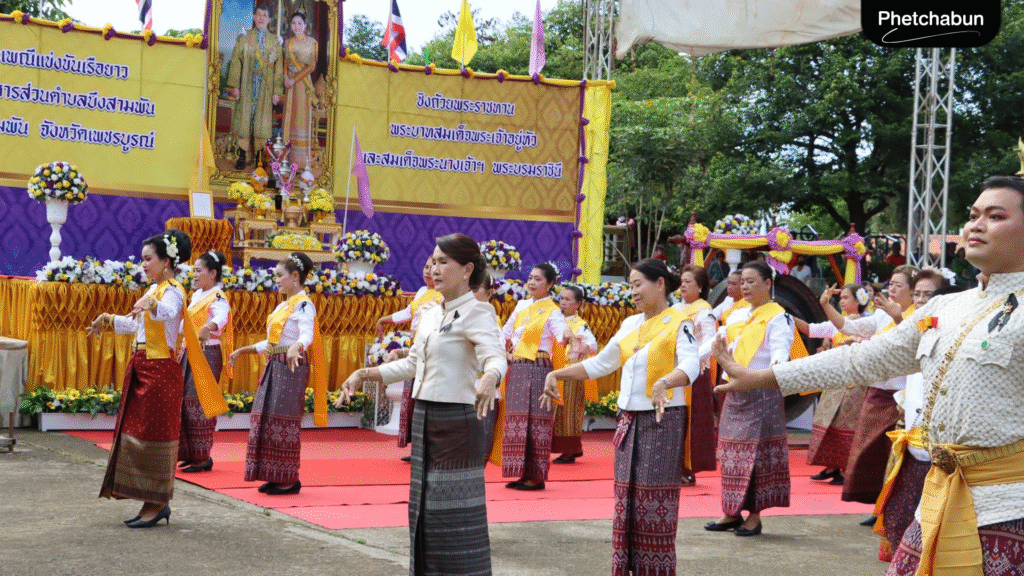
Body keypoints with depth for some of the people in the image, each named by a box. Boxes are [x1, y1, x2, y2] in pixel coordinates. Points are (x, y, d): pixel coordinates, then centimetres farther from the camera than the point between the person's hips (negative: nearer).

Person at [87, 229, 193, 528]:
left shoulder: (172, 290, -11)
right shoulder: (154, 289, 18)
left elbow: (168, 311, -36)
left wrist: (151, 304, -55)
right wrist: (108, 319, 30)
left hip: (161, 369, -10)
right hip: (142, 368, 10)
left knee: (153, 434, -6)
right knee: (137, 433, 9)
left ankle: (158, 503, 1)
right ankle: (155, 503, 15)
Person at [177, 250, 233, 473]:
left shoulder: (218, 298, -12)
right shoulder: (196, 295, 15)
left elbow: (221, 317, -35)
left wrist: (208, 327, -54)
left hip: (207, 354, -9)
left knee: (200, 403, -10)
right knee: (185, 402, 7)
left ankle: (203, 458, -5)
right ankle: (191, 454, 15)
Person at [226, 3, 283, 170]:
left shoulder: (274, 42, 8)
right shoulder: (244, 38, 6)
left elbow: (278, 67, 6)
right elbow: (235, 62, 2)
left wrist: (277, 91, 0)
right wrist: (234, 86, -6)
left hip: (265, 90, 1)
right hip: (246, 87, -1)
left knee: (263, 122, 0)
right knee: (243, 119, -1)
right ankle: (242, 157, 3)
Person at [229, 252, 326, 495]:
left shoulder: (304, 304, -9)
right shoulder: (283, 305, 20)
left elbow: (307, 335, -27)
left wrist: (295, 348, -47)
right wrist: (242, 351, 28)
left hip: (291, 366, -9)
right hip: (274, 366, 9)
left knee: (284, 420, -9)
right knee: (267, 418, 6)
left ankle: (290, 479, -3)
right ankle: (276, 477, 12)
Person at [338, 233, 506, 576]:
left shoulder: (476, 312, -11)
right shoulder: (431, 315, 13)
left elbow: (496, 357, -27)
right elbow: (411, 364, 22)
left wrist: (488, 380, -49)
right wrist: (363, 374, 16)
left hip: (457, 421, -8)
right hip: (424, 419, 8)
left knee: (455, 515, -7)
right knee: (425, 511, 12)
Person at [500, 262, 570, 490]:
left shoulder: (552, 312, -4)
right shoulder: (521, 306, 15)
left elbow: (562, 334, -22)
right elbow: (506, 332, 26)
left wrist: (569, 336, -42)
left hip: (537, 370, -6)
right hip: (517, 369, 7)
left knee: (535, 420, -5)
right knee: (516, 420, 6)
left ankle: (536, 476, -1)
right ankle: (523, 473, 13)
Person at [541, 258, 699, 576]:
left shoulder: (680, 323, -7)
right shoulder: (630, 325, 13)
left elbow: (690, 366, -23)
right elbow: (599, 364, 19)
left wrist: (663, 383, -43)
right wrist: (557, 374, 9)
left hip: (663, 419, -6)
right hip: (630, 419, 6)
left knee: (655, 501, -6)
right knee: (626, 499, 7)